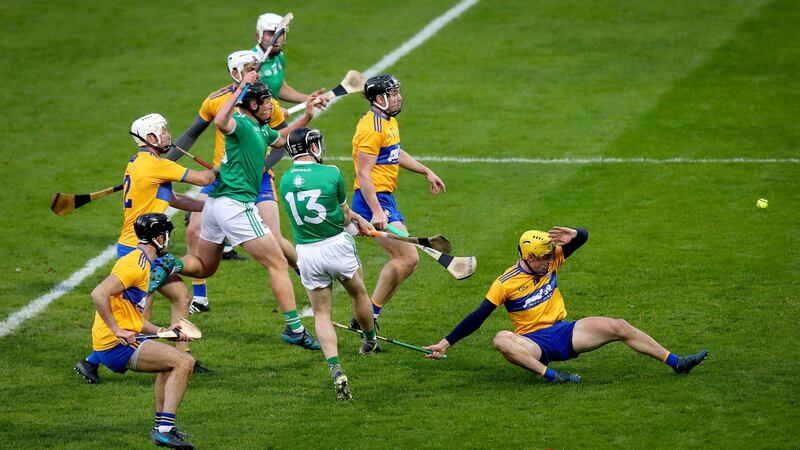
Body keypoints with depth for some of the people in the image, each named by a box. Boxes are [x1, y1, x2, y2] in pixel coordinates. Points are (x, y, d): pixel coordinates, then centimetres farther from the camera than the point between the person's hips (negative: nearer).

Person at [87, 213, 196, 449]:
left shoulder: (141, 262, 19)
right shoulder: (136, 265, -14)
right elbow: (99, 294, -26)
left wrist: (161, 331, 13)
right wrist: (117, 331, -25)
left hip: (124, 340, 11)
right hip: (115, 345, -11)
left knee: (173, 360, 29)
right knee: (184, 362, -16)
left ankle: (161, 427, 29)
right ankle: (164, 429, -20)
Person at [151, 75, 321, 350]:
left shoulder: (261, 129, 16)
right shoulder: (240, 123, -12)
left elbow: (282, 140, 37)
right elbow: (220, 122, -37)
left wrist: (306, 118, 27)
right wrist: (241, 87, -35)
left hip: (216, 204, 10)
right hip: (236, 204, -10)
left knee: (204, 267, 20)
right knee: (278, 265, -2)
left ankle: (172, 265, -10)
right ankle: (294, 329, -4)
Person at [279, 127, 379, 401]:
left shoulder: (285, 180, 2)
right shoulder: (331, 173, -11)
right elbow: (343, 214, 1)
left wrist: (355, 218, 22)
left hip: (306, 253, 3)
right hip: (337, 245, -3)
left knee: (321, 314, 9)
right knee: (359, 293, 25)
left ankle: (335, 370, -9)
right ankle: (370, 342, 48)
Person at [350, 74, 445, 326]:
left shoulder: (389, 120, 15)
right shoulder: (372, 128, -17)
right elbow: (363, 174, -22)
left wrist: (426, 172, 33)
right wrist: (376, 212, -28)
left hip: (386, 199, 11)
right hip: (373, 200, -11)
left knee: (404, 259, 10)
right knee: (408, 258, -15)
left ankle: (369, 316, 13)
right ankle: (369, 315, -8)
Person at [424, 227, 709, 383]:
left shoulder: (550, 262, 4)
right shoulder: (506, 283, -9)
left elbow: (584, 237, 4)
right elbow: (477, 317, -8)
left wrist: (573, 236, -21)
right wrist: (445, 343, -13)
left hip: (564, 332, 4)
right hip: (534, 342, -4)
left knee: (619, 327, -13)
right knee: (502, 340, -37)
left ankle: (675, 363, -11)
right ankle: (551, 375, -50)